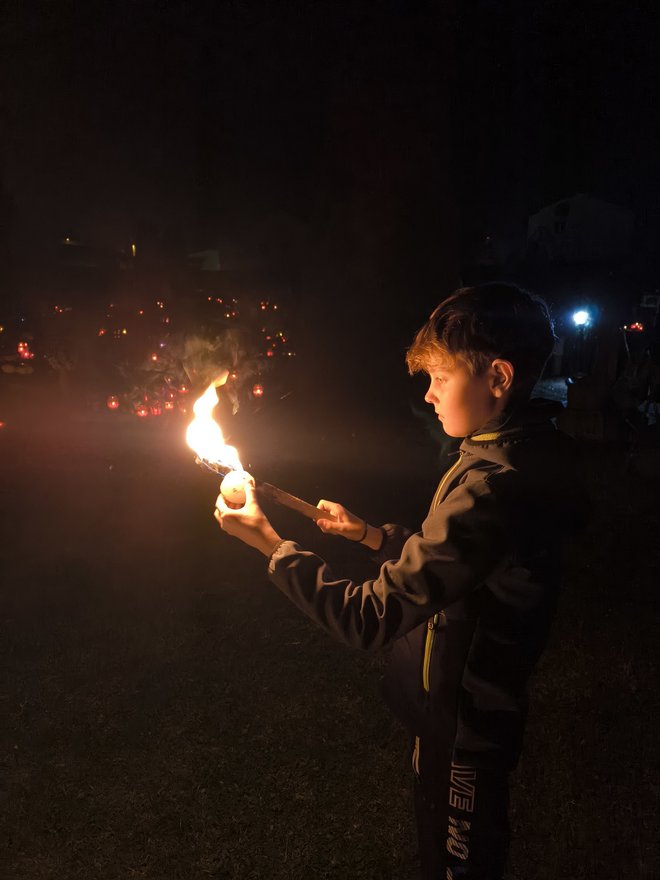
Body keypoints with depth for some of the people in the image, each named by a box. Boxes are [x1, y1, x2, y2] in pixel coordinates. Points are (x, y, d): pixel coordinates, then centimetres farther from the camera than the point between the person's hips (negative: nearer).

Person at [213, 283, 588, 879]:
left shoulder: (493, 487, -34)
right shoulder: (522, 459, 0)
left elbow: (370, 618, -32)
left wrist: (267, 540, -23)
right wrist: (366, 533, 5)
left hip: (460, 726, -9)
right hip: (479, 704, 9)